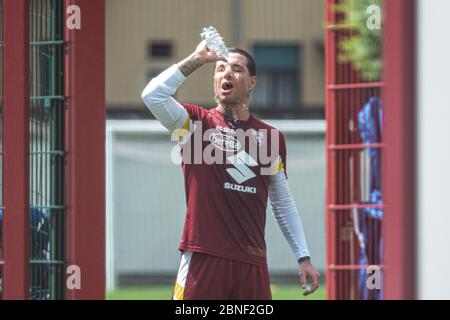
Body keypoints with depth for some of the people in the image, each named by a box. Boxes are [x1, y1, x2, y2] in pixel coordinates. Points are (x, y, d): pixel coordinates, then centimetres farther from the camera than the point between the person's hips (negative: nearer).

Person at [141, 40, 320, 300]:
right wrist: (197, 59, -9)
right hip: (203, 257, -3)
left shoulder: (270, 137, 13)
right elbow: (152, 95, -13)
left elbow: (283, 204, 18)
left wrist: (303, 258, 13)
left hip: (252, 263, 3)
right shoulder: (196, 123, 5)